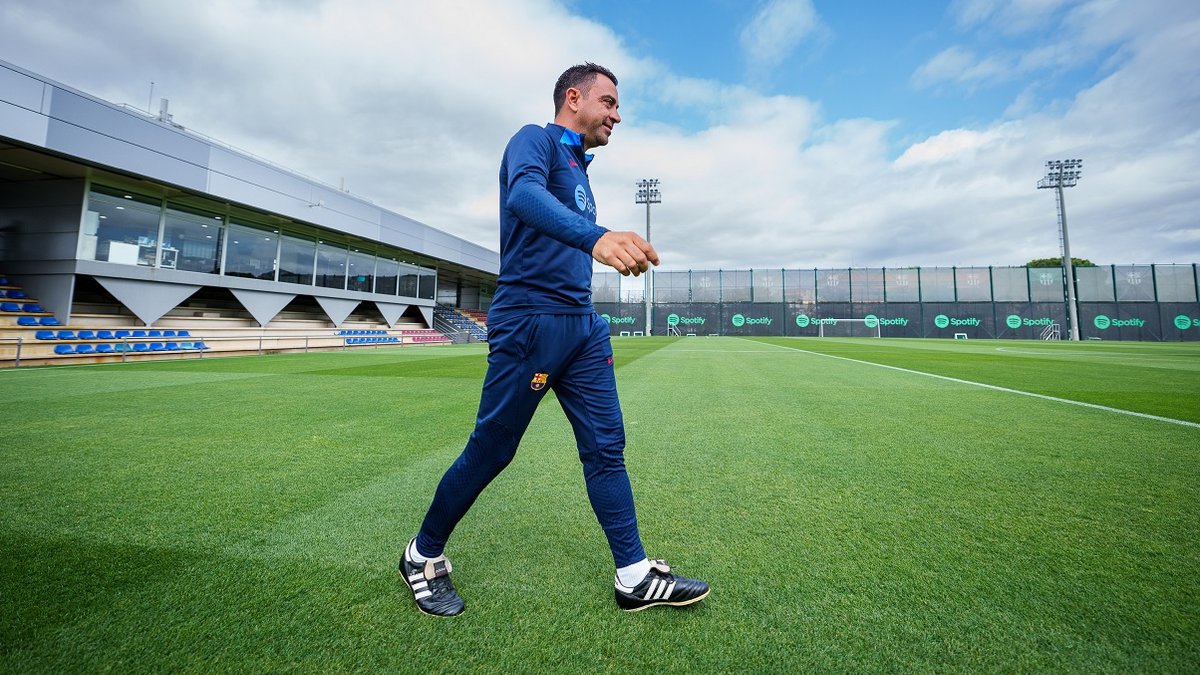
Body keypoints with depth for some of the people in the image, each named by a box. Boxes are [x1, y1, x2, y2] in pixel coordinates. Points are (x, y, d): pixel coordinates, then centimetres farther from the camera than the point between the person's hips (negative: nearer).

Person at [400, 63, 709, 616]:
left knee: (606, 447, 5)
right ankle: (423, 556, 26)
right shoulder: (536, 139, -1)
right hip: (529, 319, -8)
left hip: (583, 324, 8)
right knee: (490, 452, 2)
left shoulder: (578, 168, 24)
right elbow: (524, 195, -26)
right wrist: (596, 236, -44)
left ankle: (636, 578, 17)